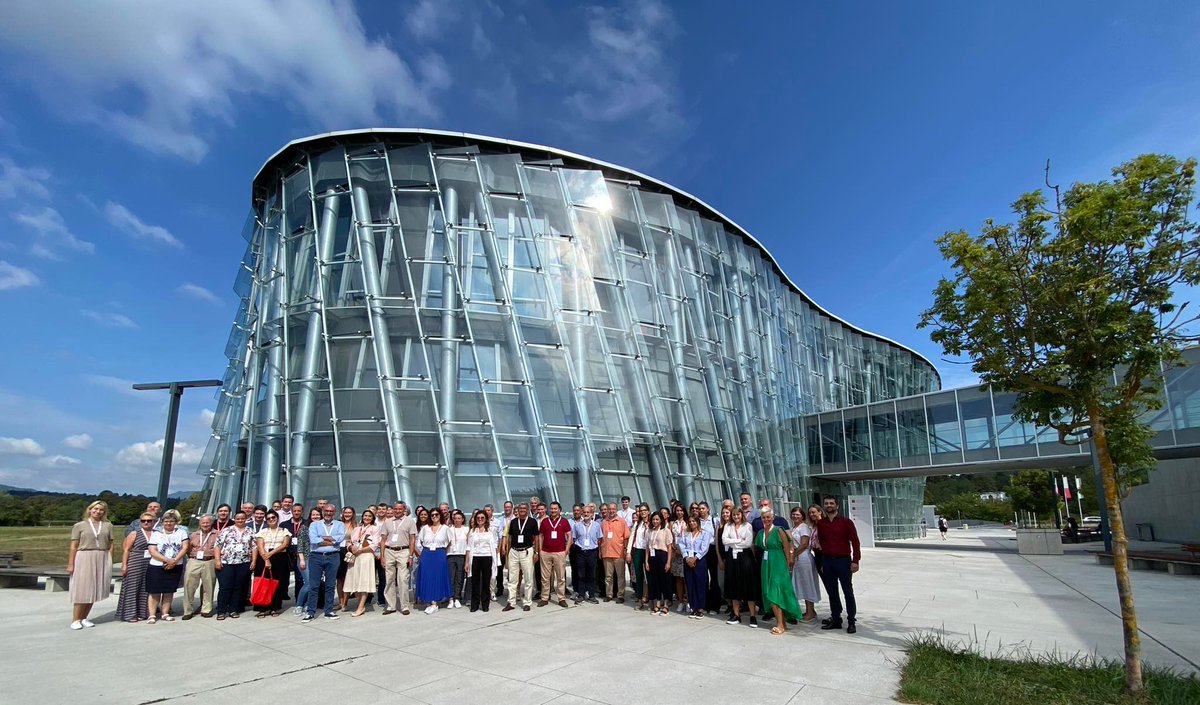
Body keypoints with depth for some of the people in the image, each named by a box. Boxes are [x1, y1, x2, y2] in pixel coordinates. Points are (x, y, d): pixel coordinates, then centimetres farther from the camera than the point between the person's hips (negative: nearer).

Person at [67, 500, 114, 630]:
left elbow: (110, 546, 8)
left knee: (93, 590, 6)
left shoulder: (108, 525, 8)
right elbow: (73, 547, 1)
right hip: (84, 559, -2)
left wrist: (110, 563, 2)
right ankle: (75, 620, 9)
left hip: (102, 560, 2)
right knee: (82, 590, -1)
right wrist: (70, 564, -5)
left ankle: (84, 618, 16)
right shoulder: (79, 526, 3)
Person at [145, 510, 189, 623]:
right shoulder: (156, 534, 4)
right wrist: (168, 560, -16)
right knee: (155, 592, -2)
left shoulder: (181, 532, 7)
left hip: (175, 568, 1)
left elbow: (184, 548, -1)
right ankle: (151, 615, 4)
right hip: (156, 567, -1)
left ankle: (165, 614, 15)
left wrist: (174, 561, -14)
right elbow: (152, 551, -6)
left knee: (169, 591, 7)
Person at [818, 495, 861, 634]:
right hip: (827, 561, 4)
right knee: (832, 592, 10)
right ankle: (836, 619, 20)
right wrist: (822, 563, 9)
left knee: (848, 592, 2)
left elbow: (855, 542, -6)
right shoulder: (821, 524, 6)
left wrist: (855, 561, -12)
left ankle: (851, 622, 10)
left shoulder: (846, 522, -4)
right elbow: (821, 543, 10)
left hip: (843, 560, -4)